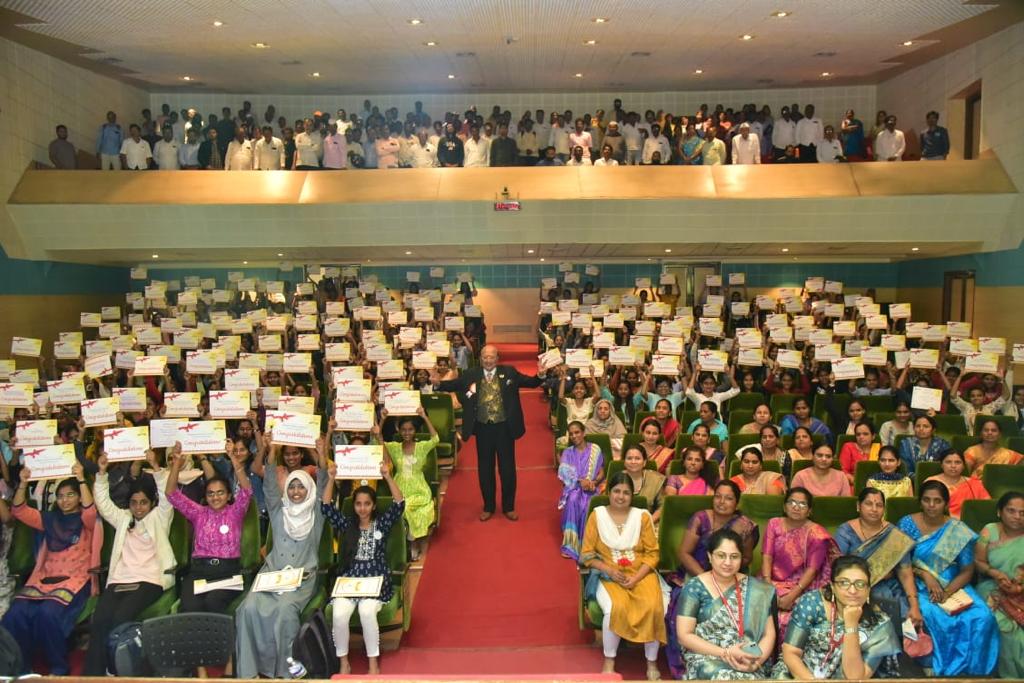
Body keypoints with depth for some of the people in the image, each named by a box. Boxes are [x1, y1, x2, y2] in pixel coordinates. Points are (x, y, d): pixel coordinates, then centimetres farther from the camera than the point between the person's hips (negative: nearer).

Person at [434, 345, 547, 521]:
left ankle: (509, 507, 25)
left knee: (507, 468, 9)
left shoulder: (509, 372, -2)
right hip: (483, 428, 1)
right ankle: (488, 507, 27)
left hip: (504, 427, -1)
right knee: (485, 469, 11)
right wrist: (438, 383, -25)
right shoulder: (471, 374, -1)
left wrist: (540, 375, -25)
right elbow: (454, 384, -7)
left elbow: (530, 383, -5)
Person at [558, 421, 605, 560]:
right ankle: (570, 545, -30)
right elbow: (564, 475, -1)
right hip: (573, 487, 1)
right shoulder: (567, 453, 10)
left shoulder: (595, 449, 6)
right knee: (572, 501, -33)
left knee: (587, 505, -33)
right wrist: (580, 481, -18)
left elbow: (601, 473, 5)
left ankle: (585, 545, -23)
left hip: (591, 488, -1)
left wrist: (593, 482, -16)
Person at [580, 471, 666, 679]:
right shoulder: (597, 515, -1)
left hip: (641, 574, 2)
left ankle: (652, 662, -5)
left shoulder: (642, 516, 3)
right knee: (615, 608, -32)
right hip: (608, 575, -1)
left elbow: (652, 553, 2)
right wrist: (609, 570, -15)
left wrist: (636, 578, -13)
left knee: (654, 607, -28)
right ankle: (609, 661, -8)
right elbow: (587, 554, 0)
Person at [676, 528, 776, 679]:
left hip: (748, 663, 2)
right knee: (722, 677, -32)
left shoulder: (755, 589, 7)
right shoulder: (695, 588, -2)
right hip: (706, 658, -2)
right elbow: (685, 636, -6)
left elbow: (769, 634, 7)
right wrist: (726, 653, -15)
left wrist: (757, 662, -12)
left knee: (748, 677, -29)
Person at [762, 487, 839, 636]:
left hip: (802, 586, -3)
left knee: (784, 612, -30)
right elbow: (767, 557, -1)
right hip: (774, 582, 3)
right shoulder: (774, 524, 6)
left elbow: (812, 570, -10)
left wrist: (792, 595, -21)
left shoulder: (816, 533, -5)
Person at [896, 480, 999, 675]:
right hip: (918, 584, -2)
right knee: (933, 616, -32)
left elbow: (967, 571, -1)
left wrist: (947, 592, -17)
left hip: (952, 585, 2)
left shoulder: (960, 531, -1)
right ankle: (941, 667, -9)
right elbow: (900, 562, 0)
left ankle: (967, 669, -4)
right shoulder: (907, 524, -2)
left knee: (982, 618, -24)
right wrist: (925, 574, -17)